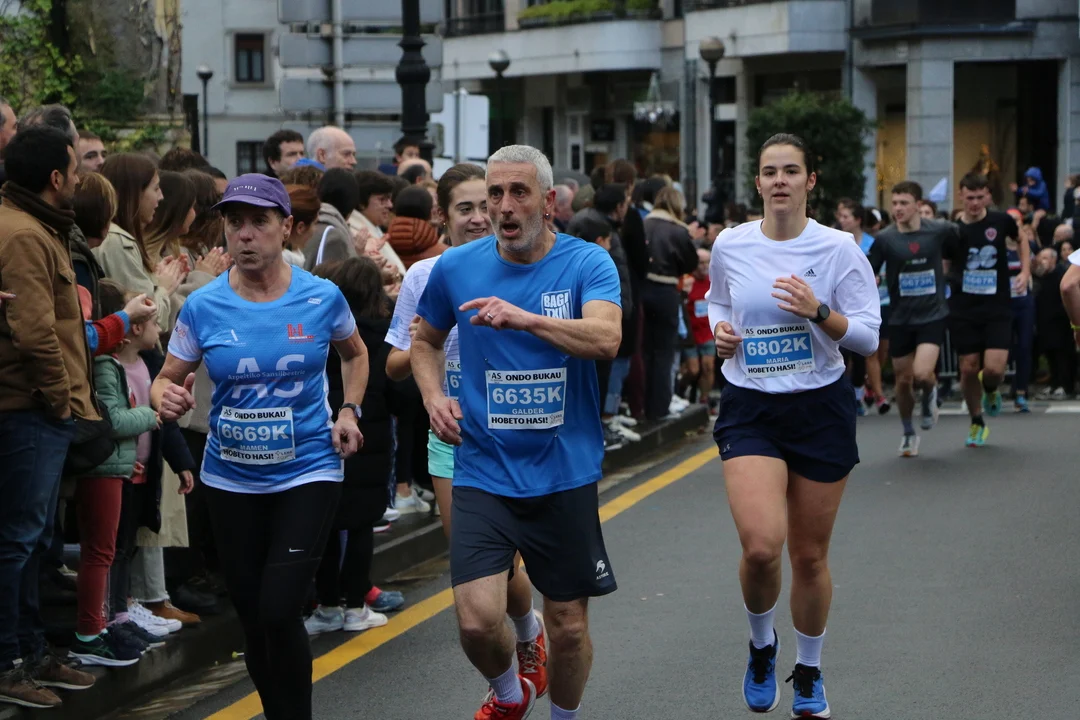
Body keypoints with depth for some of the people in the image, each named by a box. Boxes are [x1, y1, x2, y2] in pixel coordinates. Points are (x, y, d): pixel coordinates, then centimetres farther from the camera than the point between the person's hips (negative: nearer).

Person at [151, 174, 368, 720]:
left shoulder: (322, 297, -7)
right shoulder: (203, 307, -7)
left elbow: (354, 353, 14)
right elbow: (167, 379, 3)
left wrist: (349, 411, -1)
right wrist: (167, 398, -21)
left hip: (308, 472, -2)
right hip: (231, 479, 2)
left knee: (279, 612, -15)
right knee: (251, 615, 11)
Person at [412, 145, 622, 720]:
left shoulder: (587, 263, -6)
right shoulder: (455, 268, 1)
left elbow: (606, 338, -24)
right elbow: (425, 340, 19)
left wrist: (526, 318, -37)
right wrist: (433, 397, 1)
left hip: (565, 473, -1)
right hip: (482, 473, 1)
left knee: (568, 625, 8)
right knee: (477, 618, -13)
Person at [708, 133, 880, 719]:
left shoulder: (838, 249, -6)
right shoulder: (729, 245, 0)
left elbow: (868, 336, -6)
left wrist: (819, 313, -22)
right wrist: (719, 329, -1)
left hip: (821, 408, 0)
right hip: (749, 408, 0)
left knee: (809, 555, 8)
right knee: (761, 546, -19)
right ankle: (762, 644, 12)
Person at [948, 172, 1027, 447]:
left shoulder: (1001, 221, -3)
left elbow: (1022, 238, 19)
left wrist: (1025, 271, 7)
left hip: (998, 308, 0)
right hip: (963, 308, 0)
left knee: (994, 369, -13)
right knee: (968, 368, 3)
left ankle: (991, 390, 24)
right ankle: (977, 422, 25)